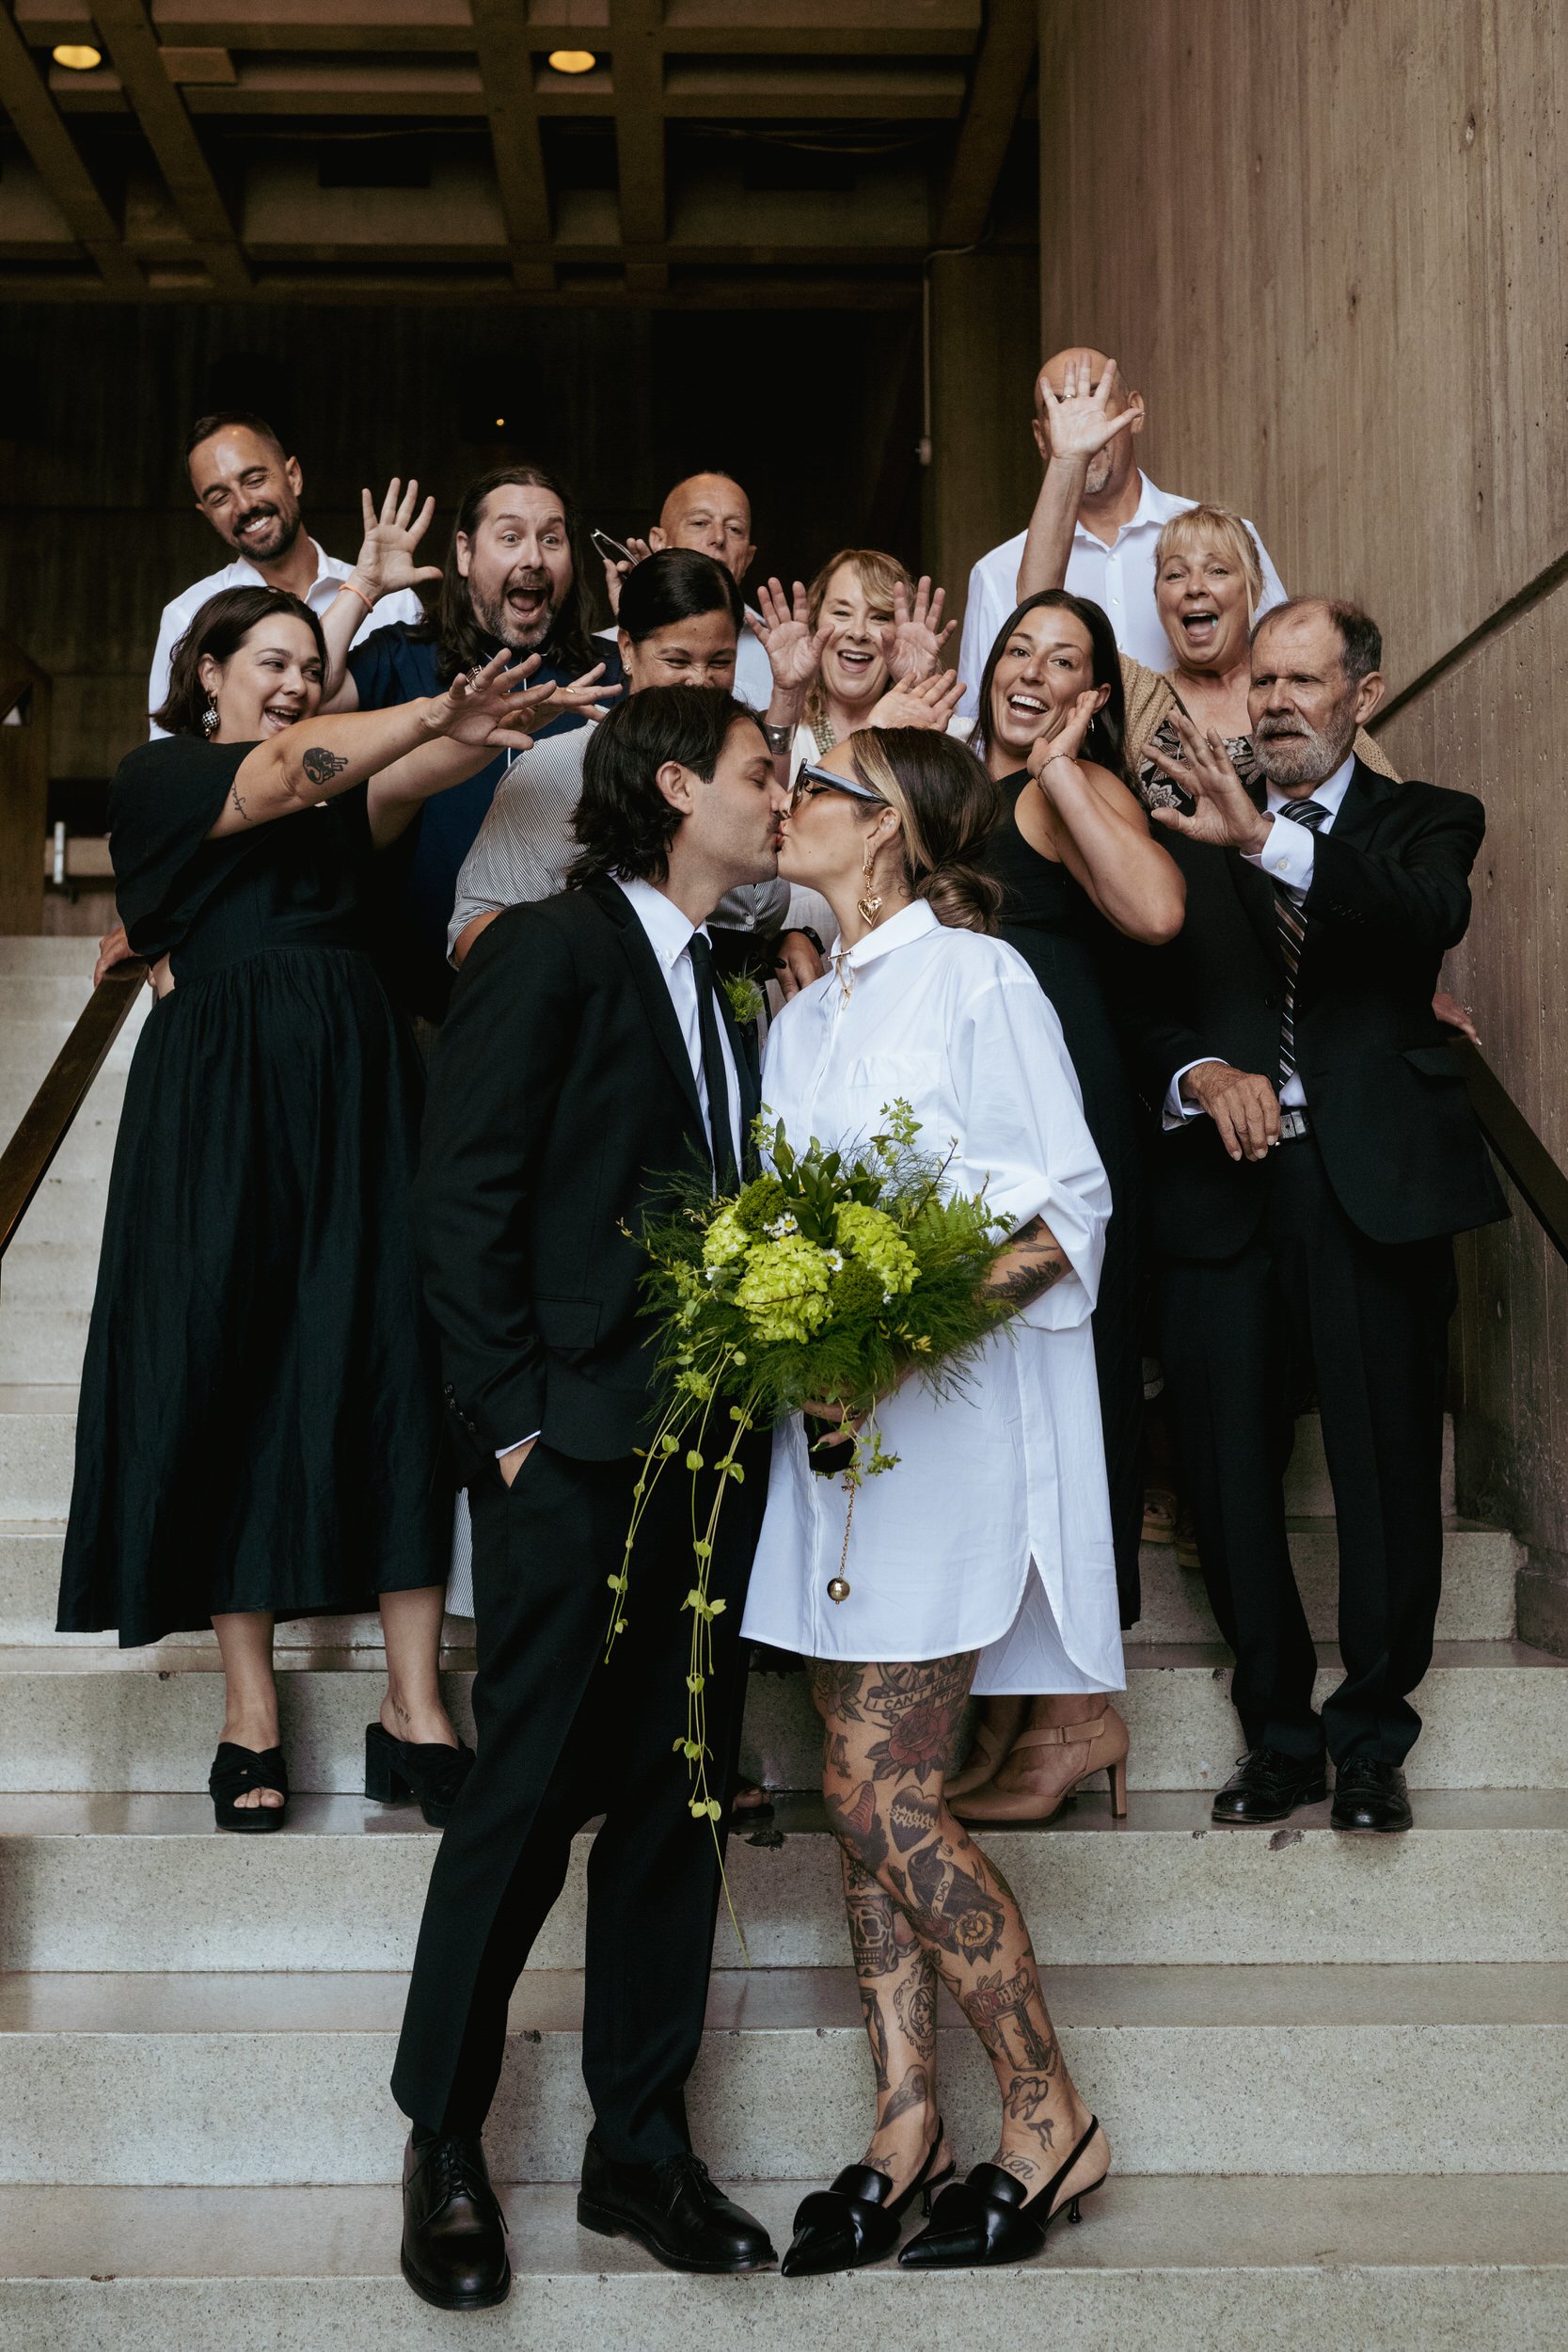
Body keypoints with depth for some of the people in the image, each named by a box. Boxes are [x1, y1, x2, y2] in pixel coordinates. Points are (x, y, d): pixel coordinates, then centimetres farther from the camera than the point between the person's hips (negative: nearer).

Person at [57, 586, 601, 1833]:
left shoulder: (343, 793, 20)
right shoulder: (160, 774, 8)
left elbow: (404, 782, -2)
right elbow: (287, 777, -11)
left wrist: (471, 732, -24)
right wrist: (441, 711, -24)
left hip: (360, 1087, 4)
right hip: (225, 1094, -3)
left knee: (398, 1367, -5)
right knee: (231, 1372, -2)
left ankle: (415, 1708, -3)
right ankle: (251, 1713, 6)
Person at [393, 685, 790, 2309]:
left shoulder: (725, 983, 17)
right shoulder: (551, 952, -4)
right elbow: (464, 1200, -9)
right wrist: (511, 1422, -13)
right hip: (575, 1453, -7)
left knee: (678, 1796, 10)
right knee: (529, 1796, 0)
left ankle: (639, 2148, 22)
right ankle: (444, 2145, 18)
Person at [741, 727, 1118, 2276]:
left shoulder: (978, 982, -6)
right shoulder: (805, 1013, 17)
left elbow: (1070, 1211, -9)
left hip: (947, 1423, -7)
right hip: (831, 1422, 7)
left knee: (879, 1789, -9)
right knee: (864, 1790, 7)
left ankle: (1048, 2117, 6)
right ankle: (905, 2122, 16)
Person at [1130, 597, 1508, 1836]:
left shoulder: (1425, 820, 9)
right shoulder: (1194, 839, 14)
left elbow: (1430, 917, -16)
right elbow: (1147, 1005, 8)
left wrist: (1268, 840, -28)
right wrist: (1202, 1073, -13)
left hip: (1374, 1187, -2)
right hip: (1225, 1190, 2)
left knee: (1387, 1474, 3)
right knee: (1231, 1477, 5)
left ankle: (1372, 1735, 19)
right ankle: (1279, 1732, 21)